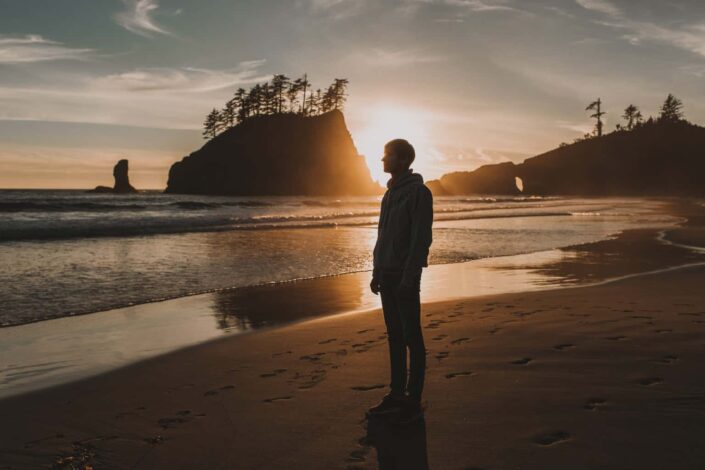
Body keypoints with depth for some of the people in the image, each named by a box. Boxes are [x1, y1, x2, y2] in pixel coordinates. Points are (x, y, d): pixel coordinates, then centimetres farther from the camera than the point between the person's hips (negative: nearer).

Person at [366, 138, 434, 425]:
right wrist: (377, 272, 15)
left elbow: (421, 239, -16)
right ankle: (396, 394, 19)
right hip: (387, 274, 8)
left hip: (405, 276, -8)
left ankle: (413, 401, 5)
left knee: (411, 337, -2)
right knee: (394, 337, 12)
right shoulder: (390, 192, 16)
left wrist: (409, 278, -20)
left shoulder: (418, 192, -10)